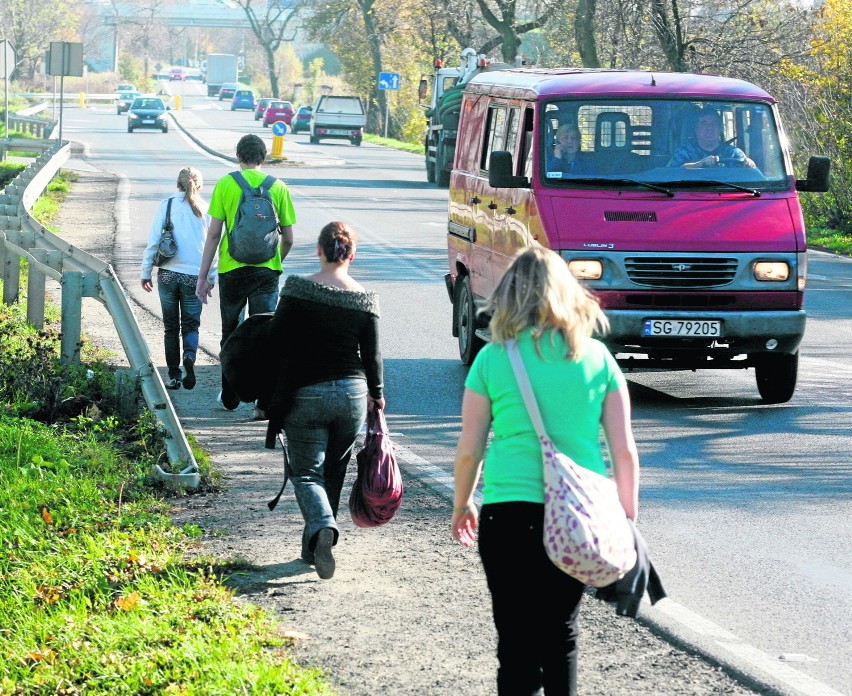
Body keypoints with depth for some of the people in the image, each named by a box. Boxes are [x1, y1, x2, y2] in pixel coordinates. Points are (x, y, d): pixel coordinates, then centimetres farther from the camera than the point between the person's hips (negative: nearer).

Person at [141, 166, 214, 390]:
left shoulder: (166, 206, -2)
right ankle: (189, 357, -18)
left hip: (168, 273, 0)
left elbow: (153, 241, -2)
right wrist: (212, 277, 10)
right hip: (195, 276, 0)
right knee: (191, 324, 11)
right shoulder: (205, 210, -2)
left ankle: (174, 376, 11)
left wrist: (146, 272, 7)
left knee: (171, 326, 11)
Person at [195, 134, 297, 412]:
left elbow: (214, 234, -4)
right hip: (267, 271, 0)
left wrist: (203, 277, 1)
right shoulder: (278, 187, 1)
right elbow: (288, 238, 4)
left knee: (231, 335, 14)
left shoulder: (226, 185, -3)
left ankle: (230, 397, 23)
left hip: (232, 269, 0)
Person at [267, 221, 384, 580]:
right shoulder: (364, 299, -2)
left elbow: (275, 339, -7)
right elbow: (372, 355, 2)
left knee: (307, 472, 3)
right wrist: (376, 394, 16)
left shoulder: (298, 289, -9)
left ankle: (322, 527, -25)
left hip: (306, 395, -2)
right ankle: (313, 546, 23)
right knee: (334, 472, 18)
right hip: (351, 393, 3)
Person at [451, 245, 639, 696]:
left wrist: (461, 505, 19)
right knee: (561, 633, 17)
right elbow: (624, 450, 3)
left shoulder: (492, 359, -2)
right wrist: (628, 521, 12)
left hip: (510, 513, -2)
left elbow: (468, 450, 2)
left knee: (517, 642, 2)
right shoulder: (597, 357, 3)